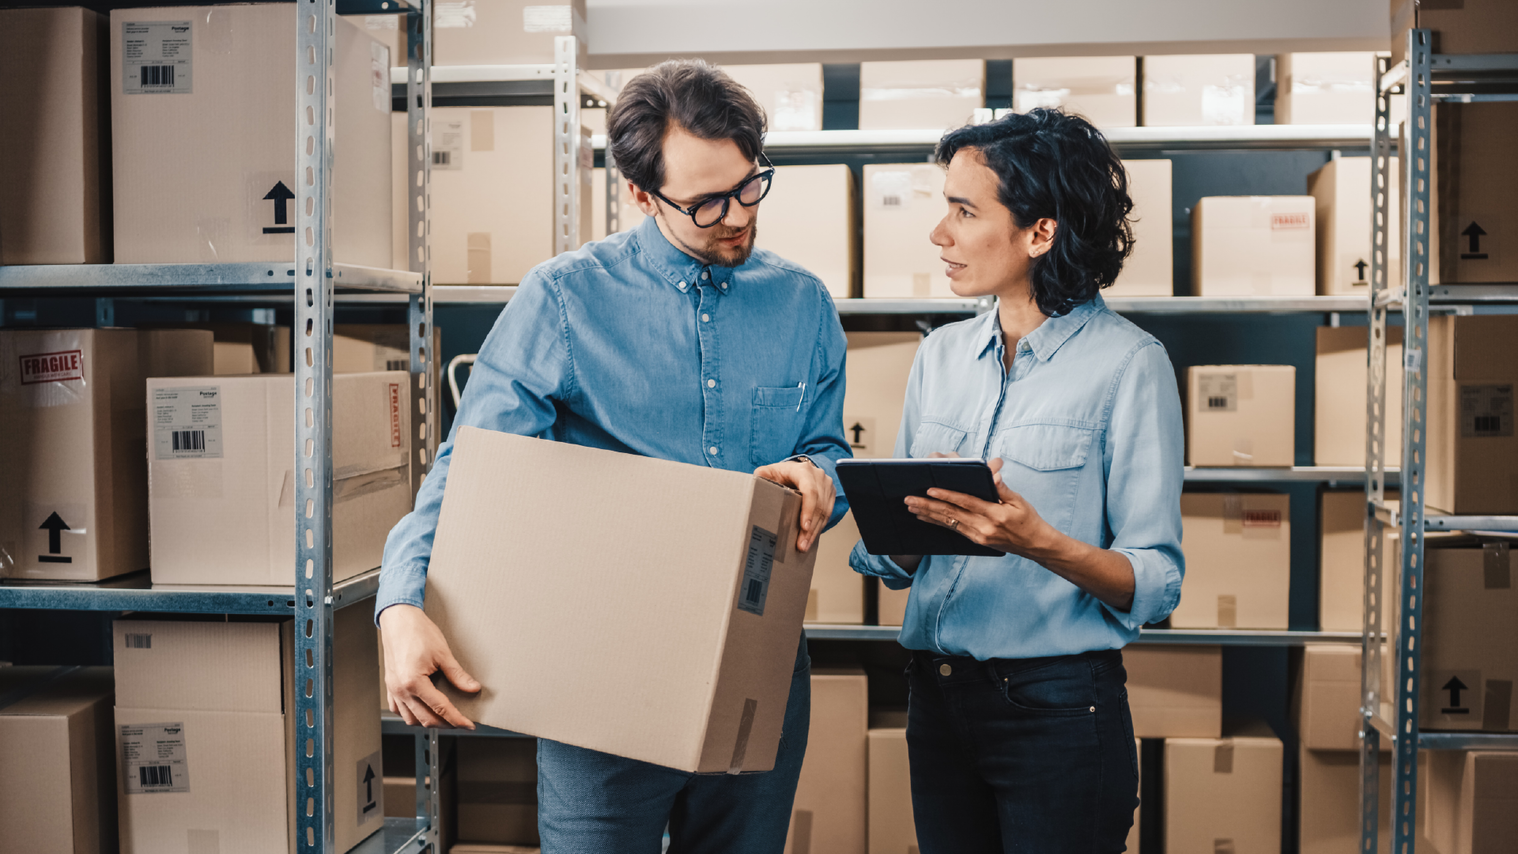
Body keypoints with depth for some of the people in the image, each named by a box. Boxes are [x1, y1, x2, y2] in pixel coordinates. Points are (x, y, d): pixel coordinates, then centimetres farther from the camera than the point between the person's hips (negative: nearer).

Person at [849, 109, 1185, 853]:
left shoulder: (1127, 363, -8)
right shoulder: (942, 355, 9)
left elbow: (1156, 583, -11)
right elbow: (892, 561, 9)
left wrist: (1042, 543, -27)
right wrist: (914, 523, -12)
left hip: (1060, 707, -5)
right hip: (937, 699, 5)